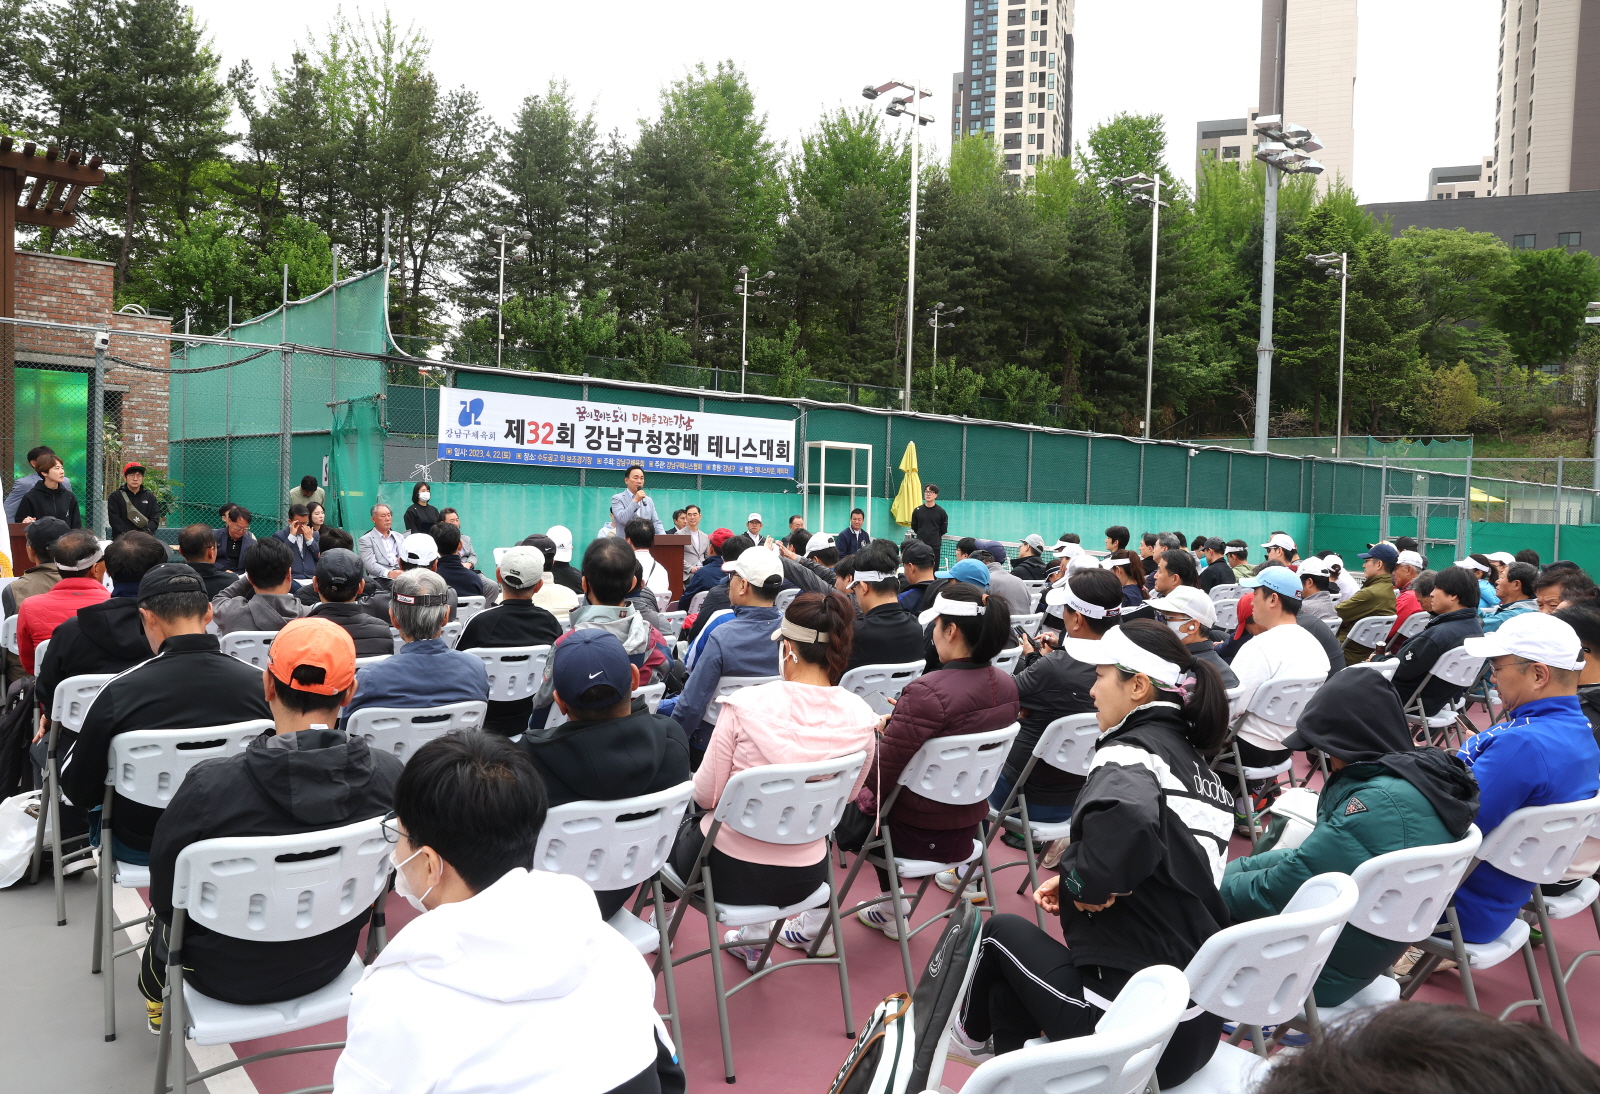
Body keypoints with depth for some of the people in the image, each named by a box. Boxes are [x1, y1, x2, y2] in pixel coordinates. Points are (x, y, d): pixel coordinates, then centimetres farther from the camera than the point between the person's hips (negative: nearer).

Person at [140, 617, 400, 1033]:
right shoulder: (391, 774, -23)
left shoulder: (210, 785, -31)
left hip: (227, 976, -3)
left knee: (170, 920, 30)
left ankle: (156, 994, 57)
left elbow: (164, 896, -13)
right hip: (330, 965, 3)